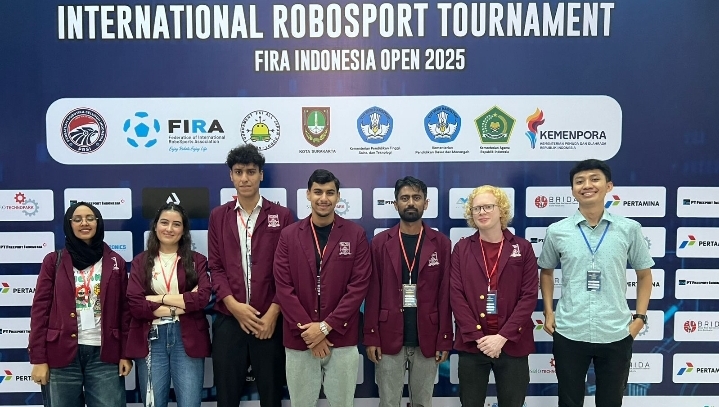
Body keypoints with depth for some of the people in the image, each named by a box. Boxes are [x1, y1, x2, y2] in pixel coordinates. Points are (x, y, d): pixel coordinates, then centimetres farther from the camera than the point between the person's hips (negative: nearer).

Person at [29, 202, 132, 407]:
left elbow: (124, 310, 5)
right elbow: (40, 308, 1)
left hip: (104, 354, 1)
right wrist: (38, 358, -5)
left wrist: (125, 354, 1)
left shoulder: (115, 262, 6)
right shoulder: (54, 261, 4)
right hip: (61, 353, 0)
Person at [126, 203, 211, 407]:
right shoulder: (140, 261, 8)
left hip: (187, 339, -1)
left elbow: (203, 297, -9)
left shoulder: (197, 260, 6)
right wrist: (183, 304, -10)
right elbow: (135, 304, -5)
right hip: (151, 339, 1)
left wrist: (160, 298, -9)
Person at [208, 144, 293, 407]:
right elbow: (215, 267, 3)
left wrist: (273, 313, -9)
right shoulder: (218, 216, 8)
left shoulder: (281, 216, 2)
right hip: (228, 318, 2)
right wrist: (235, 306, -10)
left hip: (269, 320, -1)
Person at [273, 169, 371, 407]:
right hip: (299, 339, 1)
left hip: (342, 338, -1)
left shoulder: (355, 235, -1)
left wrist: (326, 326, -12)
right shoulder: (289, 235, 2)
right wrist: (307, 330, -11)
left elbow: (359, 286, -6)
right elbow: (283, 287, -3)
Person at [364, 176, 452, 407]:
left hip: (427, 340, 0)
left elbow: (445, 295, 0)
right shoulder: (380, 242, 2)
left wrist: (445, 340, -3)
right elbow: (373, 293, 0)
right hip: (389, 338, 0)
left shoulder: (441, 243, 2)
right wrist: (371, 337, -4)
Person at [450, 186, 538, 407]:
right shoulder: (462, 248, 4)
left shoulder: (523, 248, 3)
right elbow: (456, 295, -3)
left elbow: (529, 296, -3)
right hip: (472, 344, 0)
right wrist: (477, 337, -12)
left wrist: (503, 336, -12)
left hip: (512, 344, 0)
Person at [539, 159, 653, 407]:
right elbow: (546, 272, 13)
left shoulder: (629, 229, -2)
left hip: (616, 335, 0)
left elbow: (644, 274, 9)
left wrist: (640, 317, 2)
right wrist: (548, 312, 6)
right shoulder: (557, 231, -2)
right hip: (568, 334, 0)